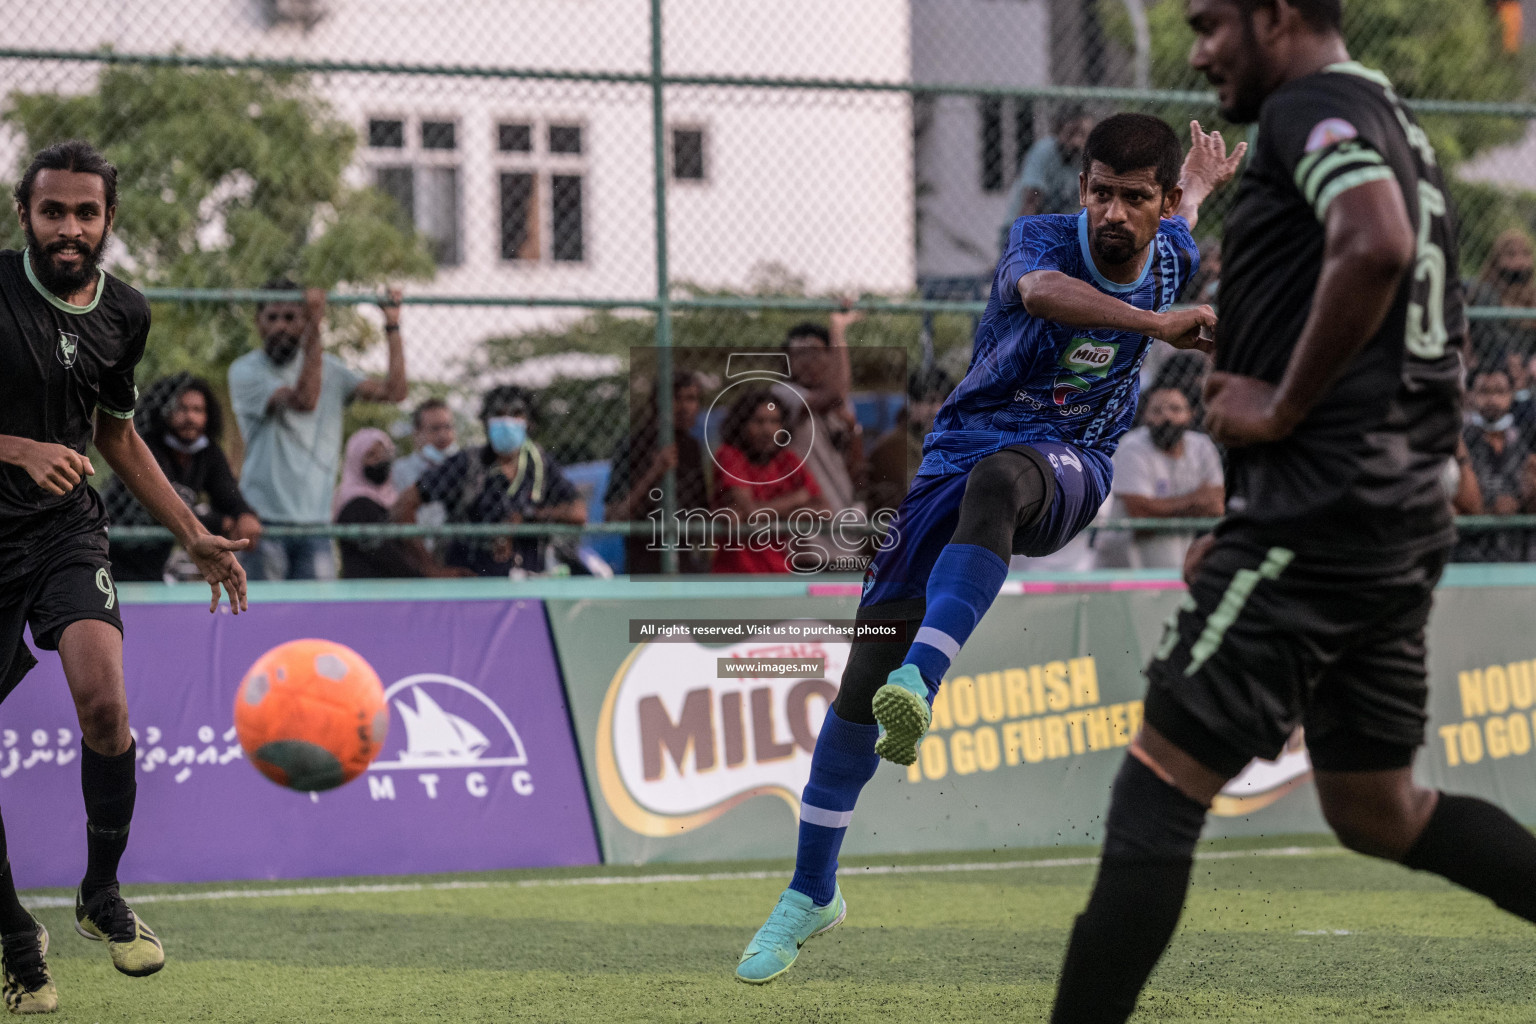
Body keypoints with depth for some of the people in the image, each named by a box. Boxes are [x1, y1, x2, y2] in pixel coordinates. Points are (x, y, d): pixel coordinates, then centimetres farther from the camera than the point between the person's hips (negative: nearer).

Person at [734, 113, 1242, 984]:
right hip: (960, 454, 0)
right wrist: (1154, 323, -54)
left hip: (1068, 472, 0)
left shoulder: (1172, 257, -1)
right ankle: (812, 894, 8)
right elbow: (1040, 290, -41)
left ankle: (923, 681, -57)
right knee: (864, 674, -7)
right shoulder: (1043, 239, -14)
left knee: (995, 479, -40)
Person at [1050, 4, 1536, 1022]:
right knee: (1378, 811, 16)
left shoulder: (1312, 107, -8)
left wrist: (1280, 409, -19)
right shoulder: (1399, 130, 22)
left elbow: (1374, 247, -29)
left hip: (1319, 507, -10)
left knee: (1159, 784, -6)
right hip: (1404, 514, 10)